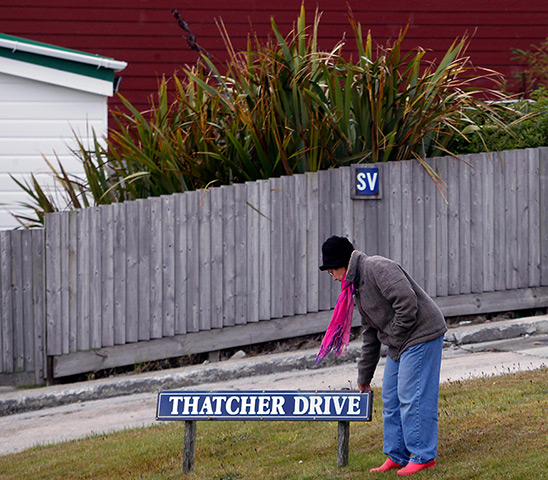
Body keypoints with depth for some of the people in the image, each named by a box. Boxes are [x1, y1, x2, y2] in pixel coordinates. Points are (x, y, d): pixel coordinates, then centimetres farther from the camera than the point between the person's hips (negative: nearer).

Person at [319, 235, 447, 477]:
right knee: (391, 399, 10)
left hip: (421, 334, -10)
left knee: (413, 398, -10)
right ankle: (397, 456, 17)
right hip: (399, 343, 10)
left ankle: (424, 456, -4)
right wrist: (363, 377, 26)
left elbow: (407, 303, -24)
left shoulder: (377, 268, -15)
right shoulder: (358, 285, 17)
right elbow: (370, 333, 24)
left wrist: (395, 339, -13)